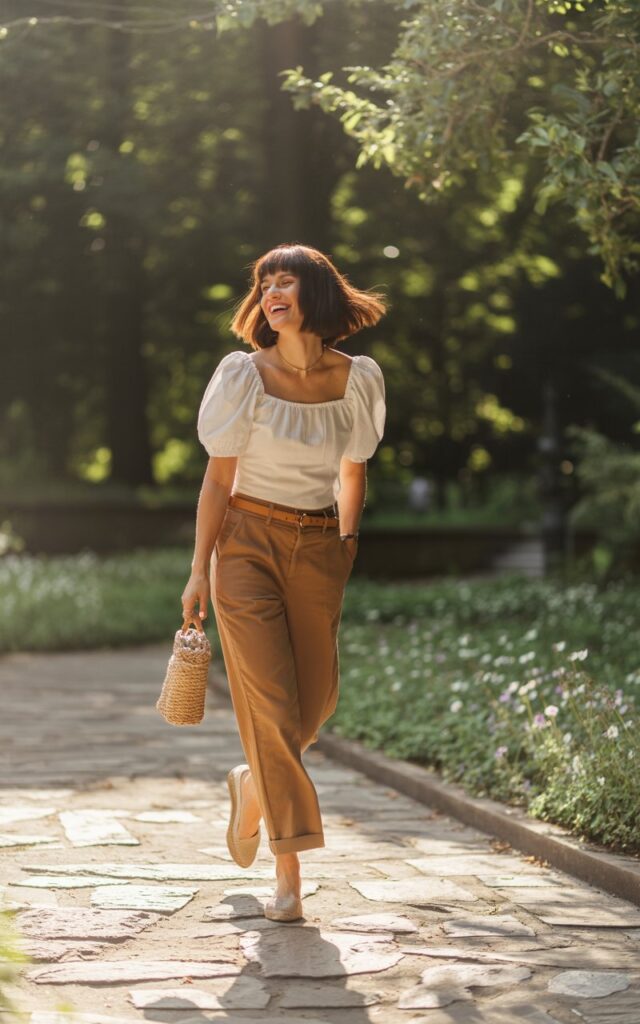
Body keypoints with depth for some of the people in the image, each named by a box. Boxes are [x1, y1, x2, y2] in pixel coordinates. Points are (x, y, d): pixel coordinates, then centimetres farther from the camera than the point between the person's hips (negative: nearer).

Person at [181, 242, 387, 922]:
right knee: (271, 703, -8)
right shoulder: (244, 374, -7)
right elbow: (218, 481, -3)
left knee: (316, 701, 4)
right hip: (248, 541, -3)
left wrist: (344, 553, 16)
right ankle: (288, 872, -2)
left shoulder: (358, 378, 0)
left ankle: (252, 789, 36)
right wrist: (200, 571, -5)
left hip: (320, 549, 3)